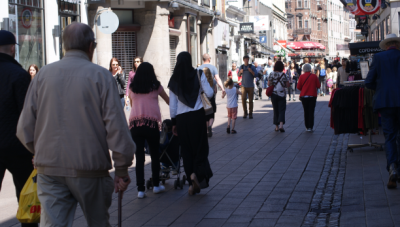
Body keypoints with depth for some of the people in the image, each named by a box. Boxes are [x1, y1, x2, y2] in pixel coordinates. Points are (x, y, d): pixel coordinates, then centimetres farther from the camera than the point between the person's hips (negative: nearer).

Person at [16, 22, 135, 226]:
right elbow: (116, 126, -10)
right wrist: (122, 168, -2)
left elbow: (25, 127, 4)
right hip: (90, 169, -2)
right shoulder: (100, 75, -6)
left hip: (49, 169, 2)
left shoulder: (43, 74, 4)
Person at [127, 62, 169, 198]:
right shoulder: (156, 86, 9)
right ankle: (156, 185, 21)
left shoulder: (132, 88, 13)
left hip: (134, 123, 2)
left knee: (139, 157, 3)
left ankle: (140, 189, 0)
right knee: (155, 155, 13)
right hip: (152, 122, -2)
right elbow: (169, 101, 23)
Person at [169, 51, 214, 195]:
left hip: (181, 119, 2)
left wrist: (174, 123, 12)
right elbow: (209, 93, -6)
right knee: (200, 147, 6)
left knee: (186, 151, 9)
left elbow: (172, 104, 5)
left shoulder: (174, 81, 4)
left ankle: (192, 183, 6)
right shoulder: (198, 75, -2)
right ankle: (198, 174, -15)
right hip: (197, 115, -2)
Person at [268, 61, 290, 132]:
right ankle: (281, 124, -20)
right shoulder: (284, 75, -7)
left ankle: (276, 126, 13)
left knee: (276, 110, 11)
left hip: (274, 94, 2)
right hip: (282, 94, -2)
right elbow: (287, 85, -4)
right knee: (282, 110, 0)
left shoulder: (272, 74, -4)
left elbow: (269, 84, -3)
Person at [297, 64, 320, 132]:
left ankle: (307, 127, 14)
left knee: (306, 112, 12)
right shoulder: (314, 76, -4)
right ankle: (310, 127, -7)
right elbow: (318, 86, 0)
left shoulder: (301, 76, -5)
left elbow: (298, 87, -4)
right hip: (312, 96, -1)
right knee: (311, 112, 1)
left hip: (304, 96, 1)